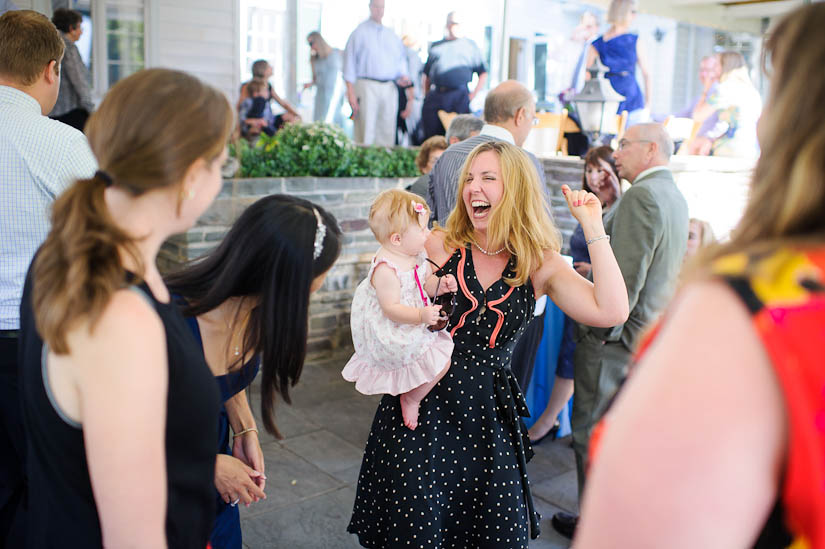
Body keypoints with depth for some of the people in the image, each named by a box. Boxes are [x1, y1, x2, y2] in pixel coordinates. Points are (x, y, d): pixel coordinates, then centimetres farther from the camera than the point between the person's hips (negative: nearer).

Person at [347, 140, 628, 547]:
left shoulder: (541, 265, -1)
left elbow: (612, 312, -13)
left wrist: (593, 228, -11)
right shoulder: (440, 245, -1)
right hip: (419, 407, -1)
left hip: (488, 418, 1)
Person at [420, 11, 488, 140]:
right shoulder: (435, 46, 19)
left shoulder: (470, 45, 13)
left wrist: (473, 94, -2)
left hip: (459, 97, -2)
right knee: (431, 136, -1)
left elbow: (483, 74, 9)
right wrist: (426, 96, 11)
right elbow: (426, 75, 21)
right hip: (434, 97, 2)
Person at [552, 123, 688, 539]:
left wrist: (601, 330, -15)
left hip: (615, 338, -9)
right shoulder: (676, 197, 11)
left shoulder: (641, 195, -19)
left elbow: (627, 276, -24)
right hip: (650, 331, 10)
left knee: (590, 431, 4)